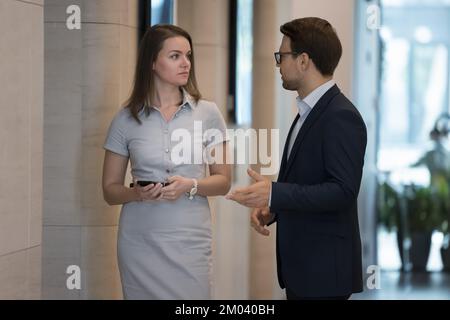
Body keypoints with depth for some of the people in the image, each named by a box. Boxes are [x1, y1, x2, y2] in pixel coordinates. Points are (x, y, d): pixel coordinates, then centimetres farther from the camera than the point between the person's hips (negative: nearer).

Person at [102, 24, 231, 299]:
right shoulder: (126, 120, 1)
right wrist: (138, 193, -15)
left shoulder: (207, 113, 2)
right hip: (140, 242, 0)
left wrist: (191, 186, -14)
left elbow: (223, 181, 5)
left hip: (191, 239, 0)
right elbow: (110, 190, 6)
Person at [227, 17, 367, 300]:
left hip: (325, 270, -9)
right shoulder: (309, 112, 15)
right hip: (301, 266, 9)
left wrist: (274, 194, -26)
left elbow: (343, 190, -22)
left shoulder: (341, 117, -16)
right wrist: (271, 208, 4)